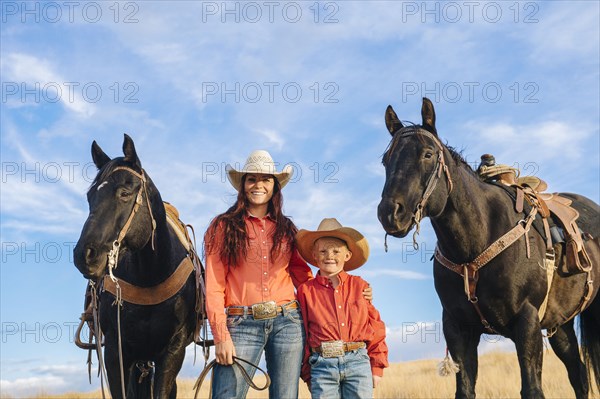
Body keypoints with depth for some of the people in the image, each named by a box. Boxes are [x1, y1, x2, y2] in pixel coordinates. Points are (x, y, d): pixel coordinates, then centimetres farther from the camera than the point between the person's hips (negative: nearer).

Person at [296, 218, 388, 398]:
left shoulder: (359, 286, 8)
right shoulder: (306, 290, 4)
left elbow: (375, 326, 10)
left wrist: (377, 366, 6)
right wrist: (307, 374, 5)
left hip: (358, 362, 1)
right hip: (322, 365, -1)